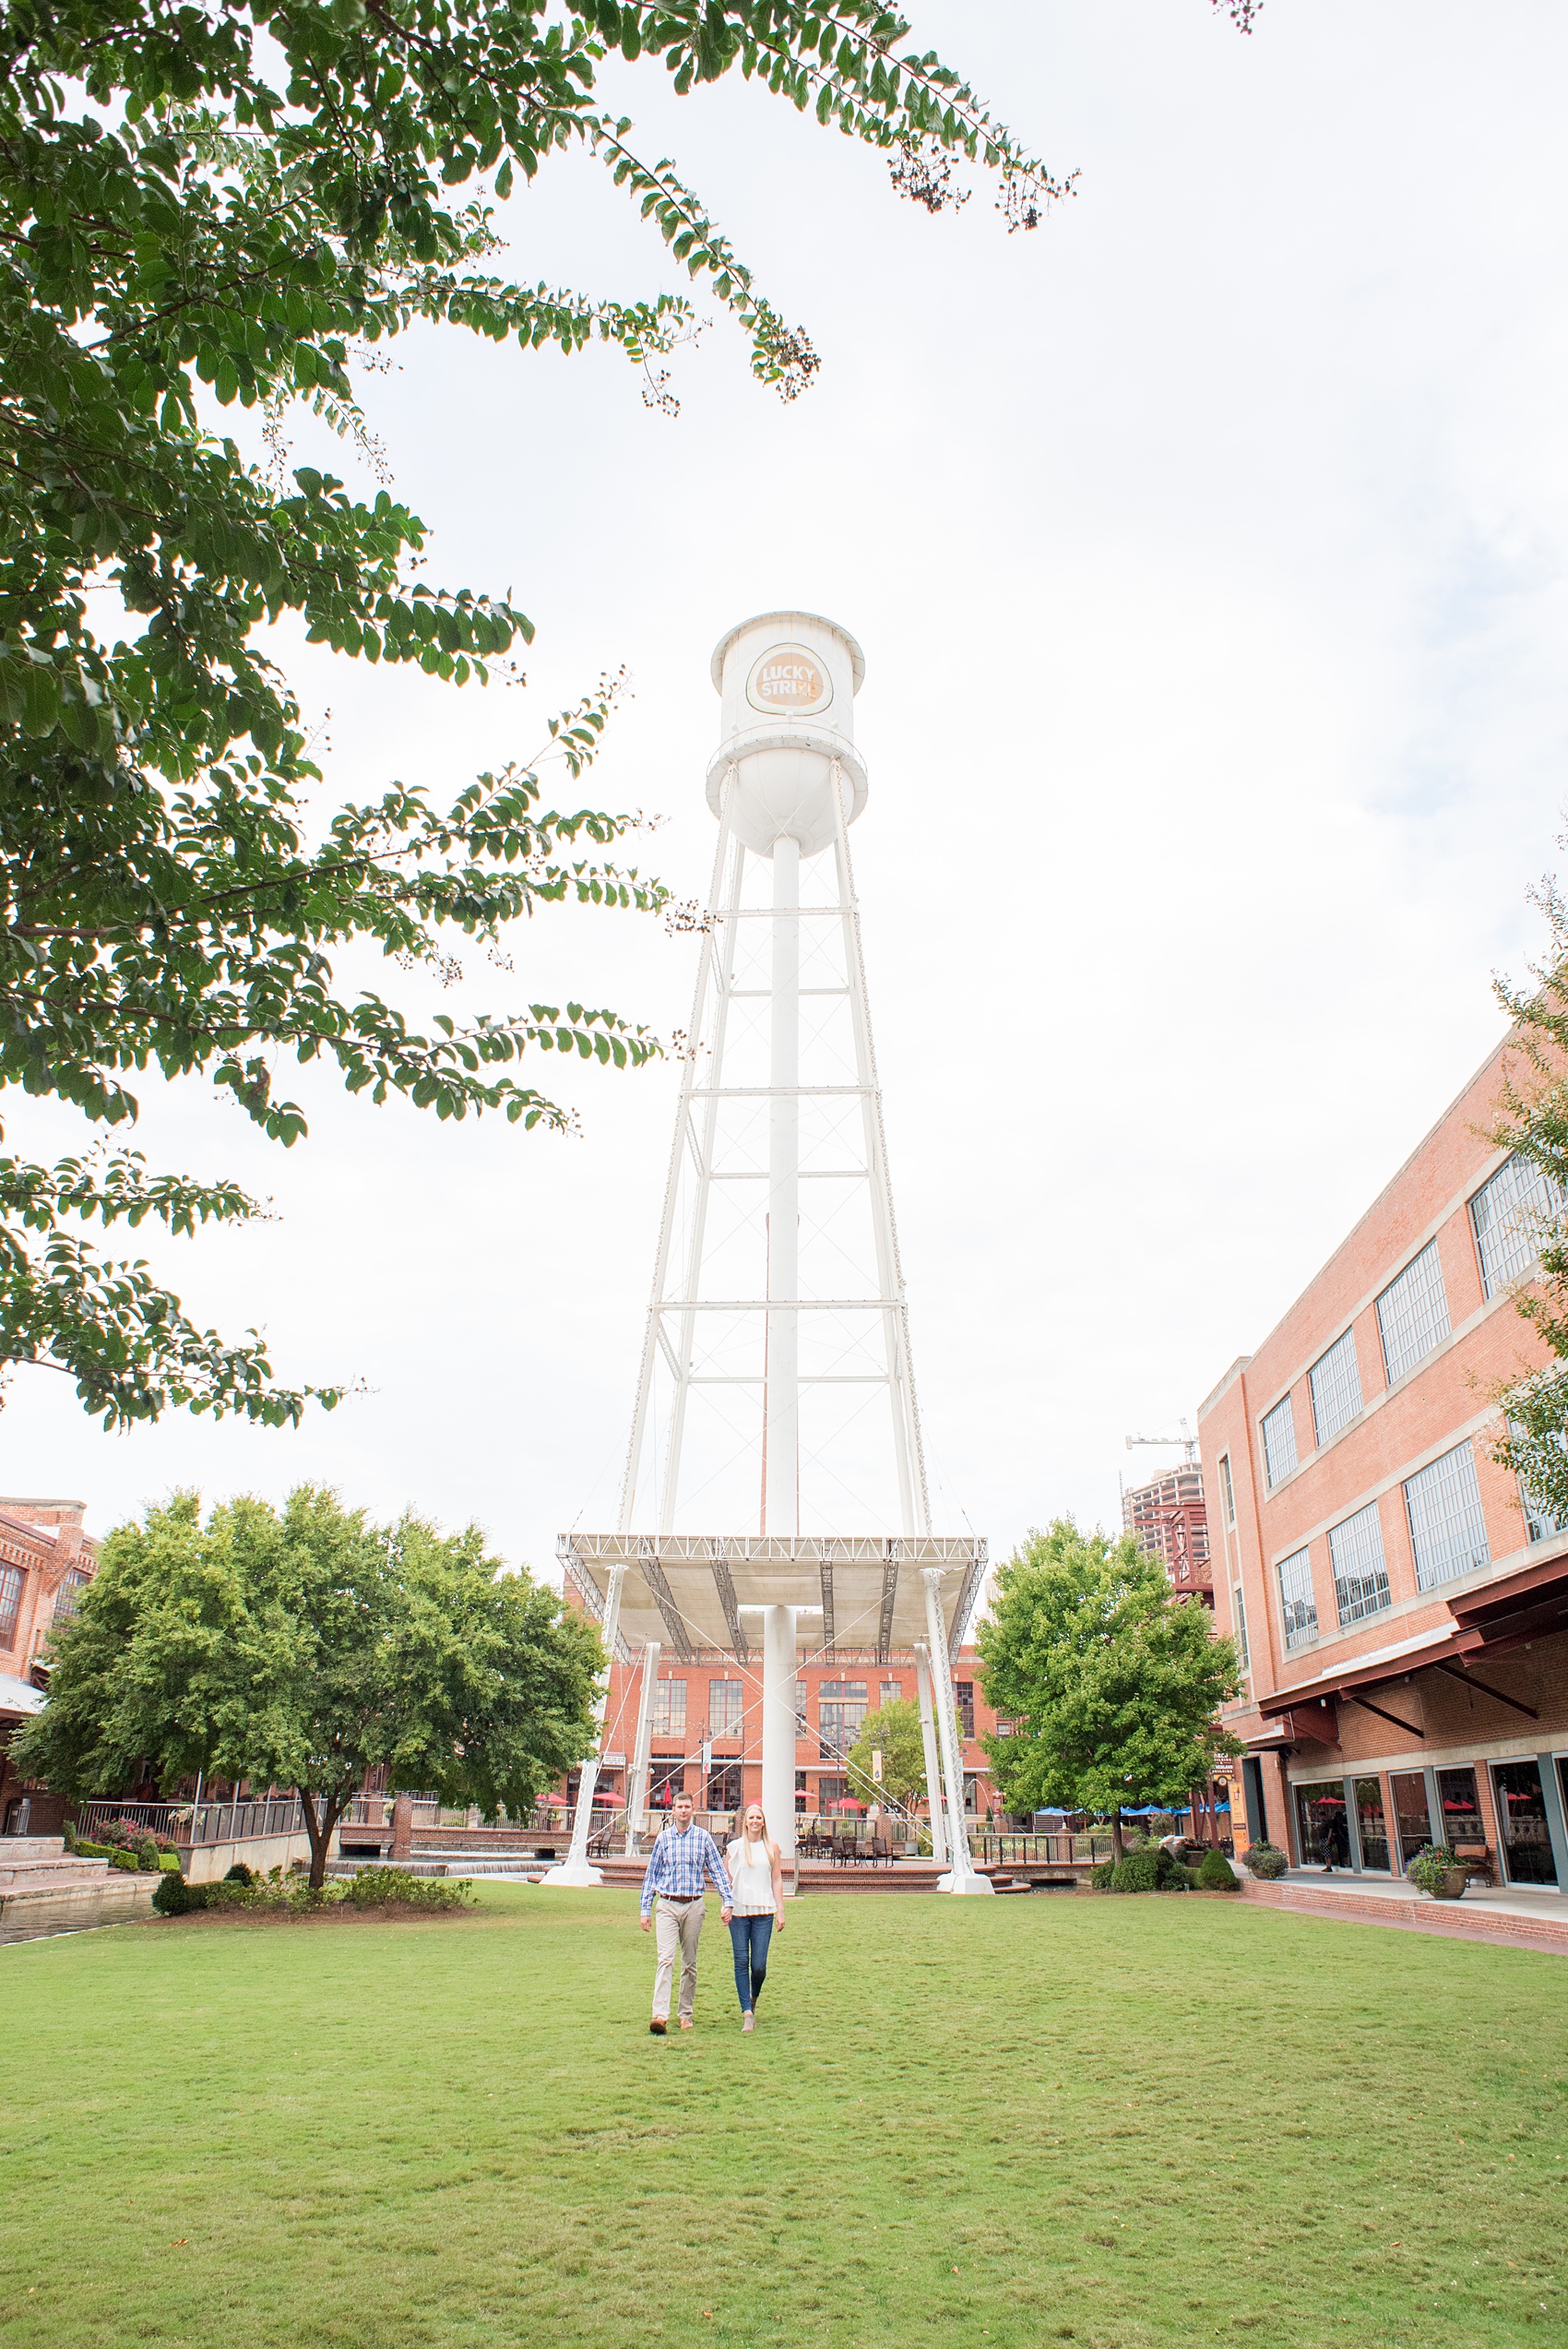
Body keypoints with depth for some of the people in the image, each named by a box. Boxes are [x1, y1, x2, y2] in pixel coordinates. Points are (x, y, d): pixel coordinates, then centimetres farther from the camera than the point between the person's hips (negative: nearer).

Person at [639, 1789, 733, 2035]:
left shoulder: (703, 1837, 2)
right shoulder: (664, 1837, 4)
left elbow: (718, 1870, 5)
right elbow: (651, 1874, 9)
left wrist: (727, 1902, -4)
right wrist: (645, 1909, 7)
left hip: (694, 1906, 1)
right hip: (667, 1906, -1)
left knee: (690, 1963, 8)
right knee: (665, 1960, -13)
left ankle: (686, 2014, 20)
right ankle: (660, 2015, -18)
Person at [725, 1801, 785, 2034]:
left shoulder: (771, 1847, 7)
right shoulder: (735, 1847, 5)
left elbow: (777, 1880, 7)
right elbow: (727, 1879, 10)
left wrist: (780, 1911, 3)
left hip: (763, 1912, 0)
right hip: (739, 1912, 0)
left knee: (759, 1965, -2)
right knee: (741, 1962, -4)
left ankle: (753, 1999, 26)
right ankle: (747, 2012, 5)